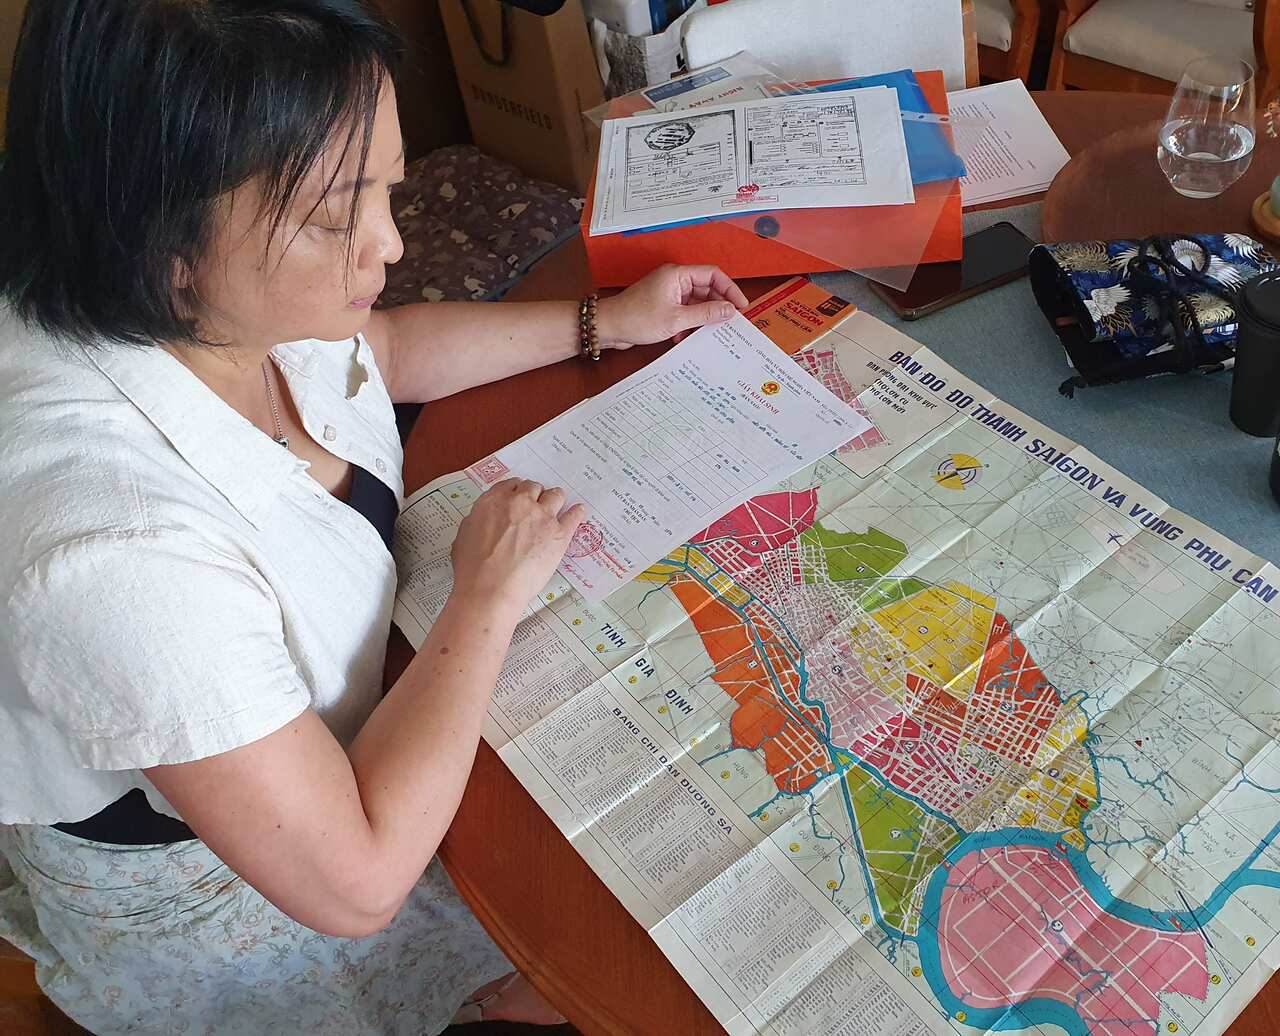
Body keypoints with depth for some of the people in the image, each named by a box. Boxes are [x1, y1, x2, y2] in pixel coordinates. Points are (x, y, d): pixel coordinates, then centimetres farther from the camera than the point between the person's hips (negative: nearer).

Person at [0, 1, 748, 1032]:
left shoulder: (209, 301, -19)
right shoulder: (114, 549, -44)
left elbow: (384, 350, 5)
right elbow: (353, 881, -33)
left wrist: (611, 323, 3)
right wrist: (488, 601, -26)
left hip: (316, 714, 7)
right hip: (204, 905, -6)